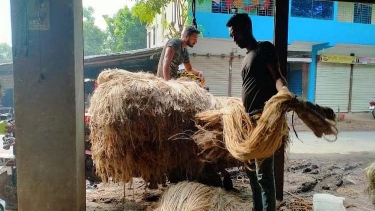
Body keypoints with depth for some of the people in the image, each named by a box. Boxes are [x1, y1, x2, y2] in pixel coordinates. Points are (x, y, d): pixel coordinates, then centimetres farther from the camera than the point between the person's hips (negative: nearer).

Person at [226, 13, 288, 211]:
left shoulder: (265, 48, -2)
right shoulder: (247, 56, 22)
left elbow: (277, 77, -14)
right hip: (249, 119, 9)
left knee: (263, 172, -8)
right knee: (251, 170, 14)